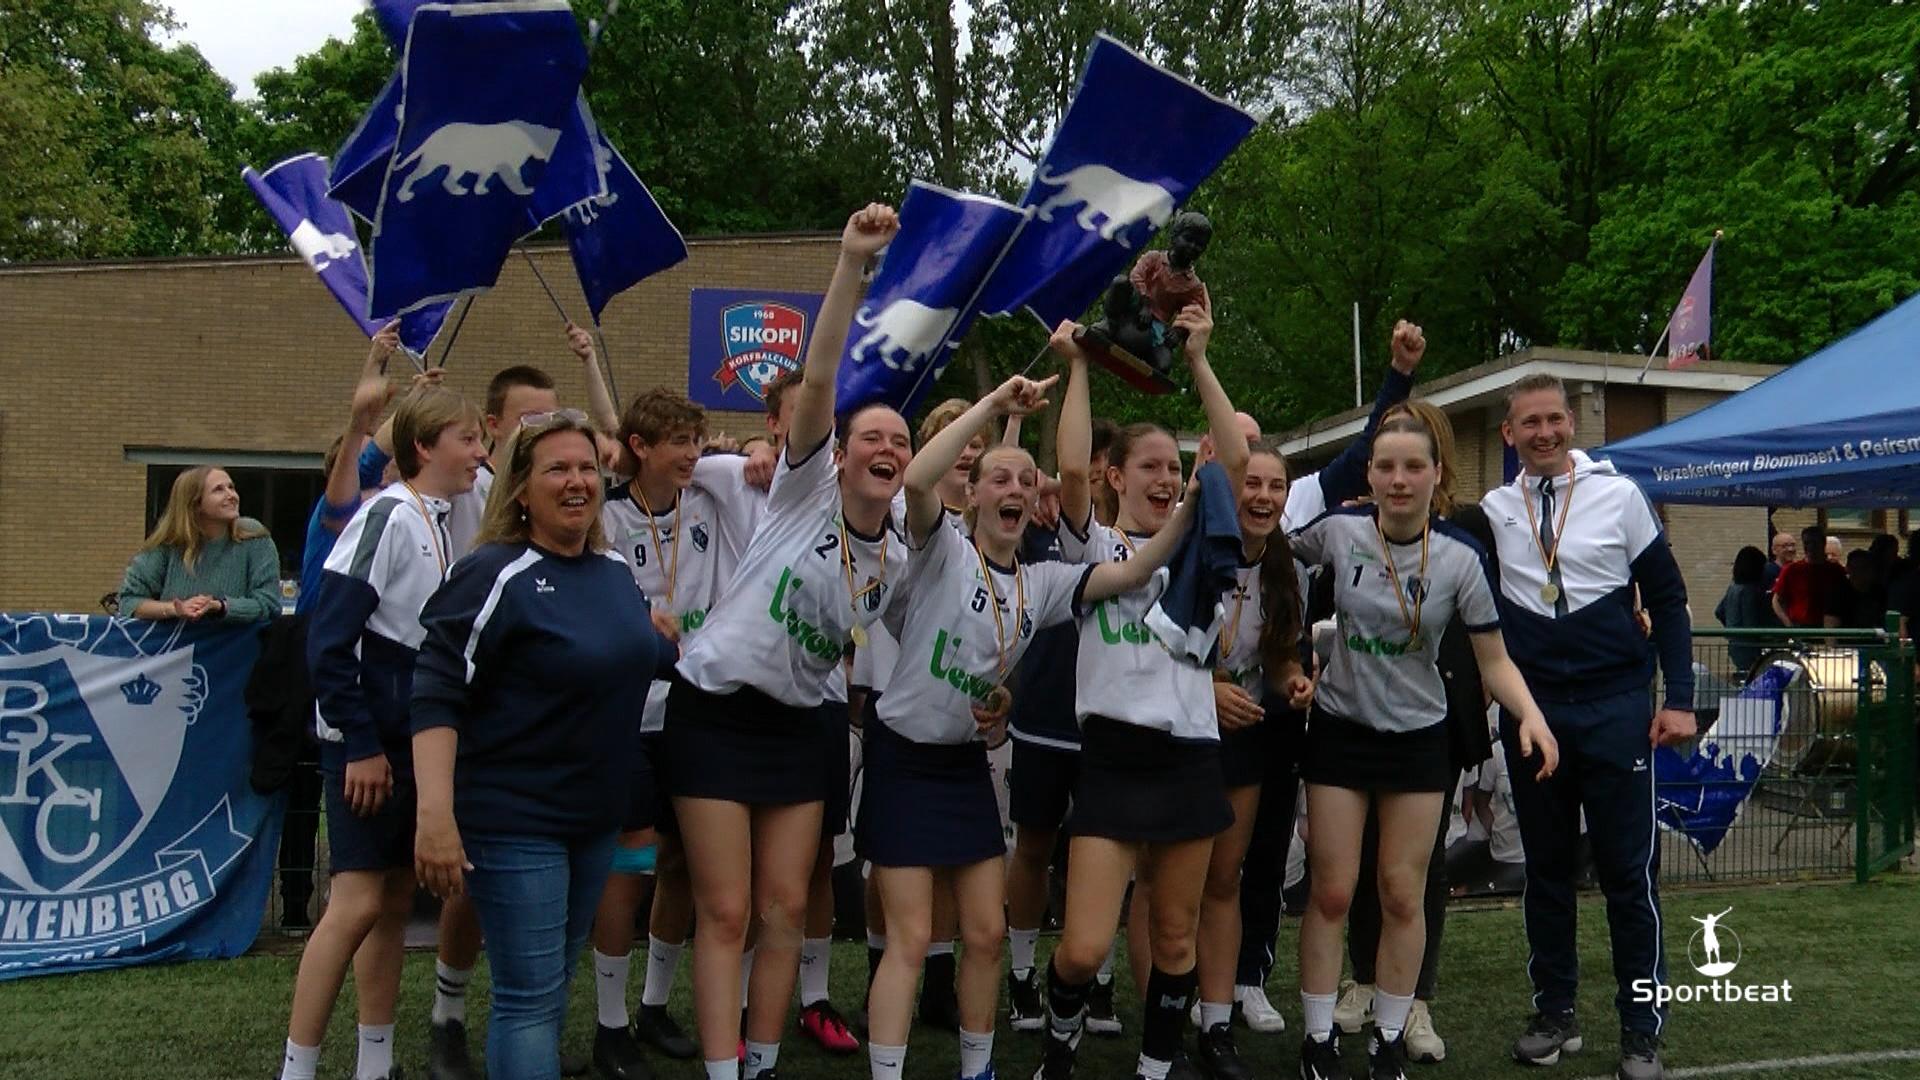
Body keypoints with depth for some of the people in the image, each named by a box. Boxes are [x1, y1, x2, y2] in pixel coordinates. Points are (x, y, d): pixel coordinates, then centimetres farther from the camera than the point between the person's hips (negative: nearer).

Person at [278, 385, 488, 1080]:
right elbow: (328, 640, -18)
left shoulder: (446, 523, 10)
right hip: (369, 744, -8)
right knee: (358, 901, -10)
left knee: (396, 901, 11)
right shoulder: (386, 517, -14)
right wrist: (361, 747, -17)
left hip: (420, 741, 8)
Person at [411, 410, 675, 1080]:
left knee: (553, 989, 17)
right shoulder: (494, 575, -15)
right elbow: (436, 696, -19)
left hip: (596, 818, 7)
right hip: (514, 822, -7)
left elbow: (649, 653, 26)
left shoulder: (615, 571, 7)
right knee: (529, 998, -3)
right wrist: (435, 816, -26)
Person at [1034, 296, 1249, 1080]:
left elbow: (1236, 462, -4)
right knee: (1084, 947, -7)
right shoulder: (1092, 547, 3)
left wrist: (1197, 362, -6)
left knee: (1176, 935, 10)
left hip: (1189, 756, 3)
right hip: (1113, 758, -3)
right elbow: (1070, 470, -17)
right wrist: (1078, 370, -10)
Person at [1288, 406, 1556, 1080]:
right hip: (1340, 728, 0)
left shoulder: (1459, 557, -12)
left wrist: (1531, 715, -24)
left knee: (1403, 896, 5)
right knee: (1330, 892, 2)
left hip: (1419, 737, 0)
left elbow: (1494, 660, -9)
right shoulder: (1337, 531, -11)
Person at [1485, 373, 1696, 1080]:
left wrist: (1679, 697, -2)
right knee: (1546, 869, 10)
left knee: (1629, 871, 1)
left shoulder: (1618, 495, 0)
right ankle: (1555, 1014, 22)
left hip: (1616, 707, -2)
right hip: (1530, 709, 2)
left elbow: (1667, 598, 3)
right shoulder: (1492, 511, 5)